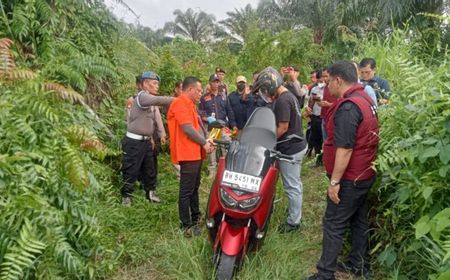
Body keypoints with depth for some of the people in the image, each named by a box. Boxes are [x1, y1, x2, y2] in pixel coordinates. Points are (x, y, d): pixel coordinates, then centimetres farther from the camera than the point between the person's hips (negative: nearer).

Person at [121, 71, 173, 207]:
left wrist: (150, 137, 15)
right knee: (131, 171, 1)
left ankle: (150, 193, 30)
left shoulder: (148, 99, 15)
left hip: (145, 141, 9)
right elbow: (158, 100, -35)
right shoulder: (142, 96, -15)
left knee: (150, 169, 17)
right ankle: (126, 196, 15)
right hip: (134, 142, -9)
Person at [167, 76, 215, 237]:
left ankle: (195, 217, 32)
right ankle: (187, 225, 2)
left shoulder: (190, 104, 20)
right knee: (186, 191, -5)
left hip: (195, 153, 11)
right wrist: (204, 143, -11)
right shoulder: (181, 103, -14)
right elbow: (188, 129, -21)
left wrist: (206, 140, 6)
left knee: (195, 188, 20)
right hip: (188, 153, -11)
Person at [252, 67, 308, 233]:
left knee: (292, 186, 1)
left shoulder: (282, 101, -20)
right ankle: (296, 209, 38)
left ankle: (293, 221, 13)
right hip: (298, 145, 10)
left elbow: (283, 128, -21)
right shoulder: (290, 96, 11)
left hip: (290, 149, -10)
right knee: (295, 183, 22)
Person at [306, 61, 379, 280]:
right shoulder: (364, 99, 9)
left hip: (350, 178, -10)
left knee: (333, 225, -1)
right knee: (359, 220, 18)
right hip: (364, 174, 10)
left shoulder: (348, 107, -22)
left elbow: (345, 148, -26)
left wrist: (334, 181, -21)